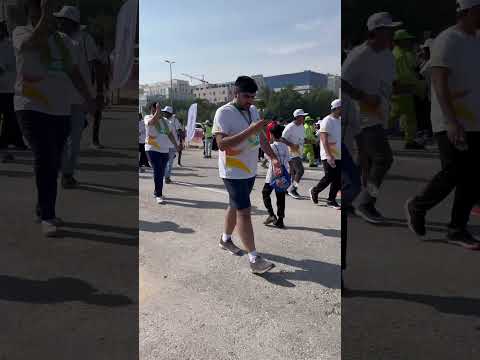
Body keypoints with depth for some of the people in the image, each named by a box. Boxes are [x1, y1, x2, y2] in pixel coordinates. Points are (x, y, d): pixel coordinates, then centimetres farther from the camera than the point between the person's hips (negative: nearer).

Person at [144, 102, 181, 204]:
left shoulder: (165, 121, 15)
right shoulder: (148, 118, -2)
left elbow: (170, 134, 20)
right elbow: (152, 122, -26)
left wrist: (176, 145, 17)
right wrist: (157, 111, -31)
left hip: (165, 150, 6)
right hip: (153, 150, -6)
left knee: (161, 173, 11)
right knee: (158, 171, -14)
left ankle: (157, 192, 27)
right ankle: (159, 195, -10)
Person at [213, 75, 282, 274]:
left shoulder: (253, 110, 8)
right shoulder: (224, 113, -16)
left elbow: (261, 137, 16)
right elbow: (222, 144, -26)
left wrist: (273, 157, 6)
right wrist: (249, 131, -32)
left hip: (250, 170, 8)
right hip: (233, 172, -8)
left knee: (235, 206, 20)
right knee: (244, 211, -10)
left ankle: (225, 239, 40)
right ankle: (254, 259, -6)